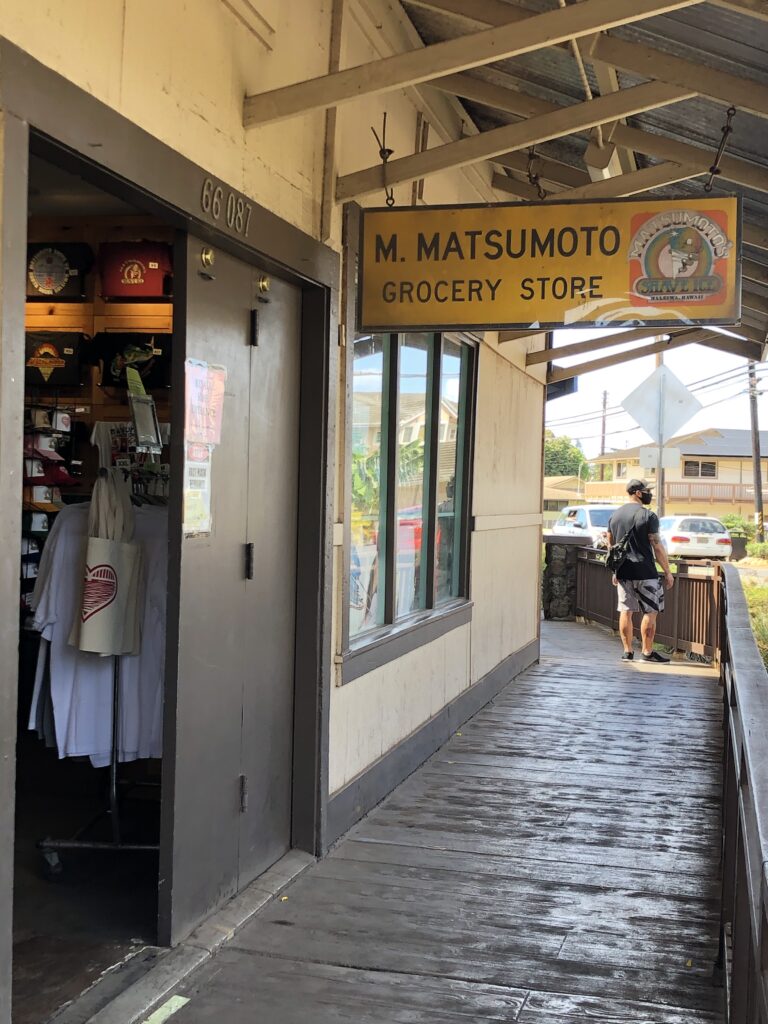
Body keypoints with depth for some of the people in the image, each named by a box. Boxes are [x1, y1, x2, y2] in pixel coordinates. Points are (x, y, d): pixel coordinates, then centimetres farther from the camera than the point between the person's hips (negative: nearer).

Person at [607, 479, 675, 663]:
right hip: (645, 572, -6)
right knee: (650, 611, 3)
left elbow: (611, 545, 16)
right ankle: (647, 652, 5)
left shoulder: (614, 516, 10)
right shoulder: (648, 516, -10)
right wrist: (667, 572, -5)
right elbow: (657, 547, -11)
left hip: (623, 572, 6)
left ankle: (627, 651, 13)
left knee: (626, 611, 10)